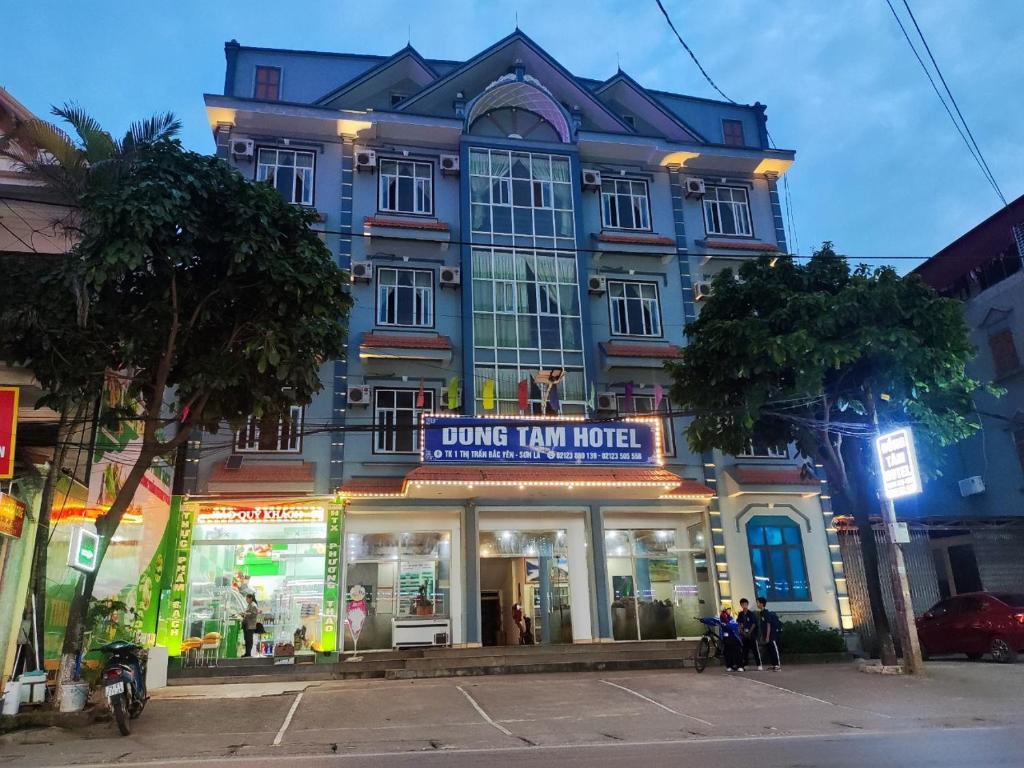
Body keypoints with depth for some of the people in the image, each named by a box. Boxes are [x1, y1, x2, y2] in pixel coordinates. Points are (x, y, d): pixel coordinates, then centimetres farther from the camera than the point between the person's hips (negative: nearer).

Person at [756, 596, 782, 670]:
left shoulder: (767, 613, -16)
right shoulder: (760, 613, 10)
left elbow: (768, 625, -18)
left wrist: (767, 637, -19)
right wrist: (761, 636, 16)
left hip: (772, 634, -9)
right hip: (765, 635, 9)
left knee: (774, 649, -6)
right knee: (768, 650, 9)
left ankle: (778, 665, -4)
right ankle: (772, 664, 15)